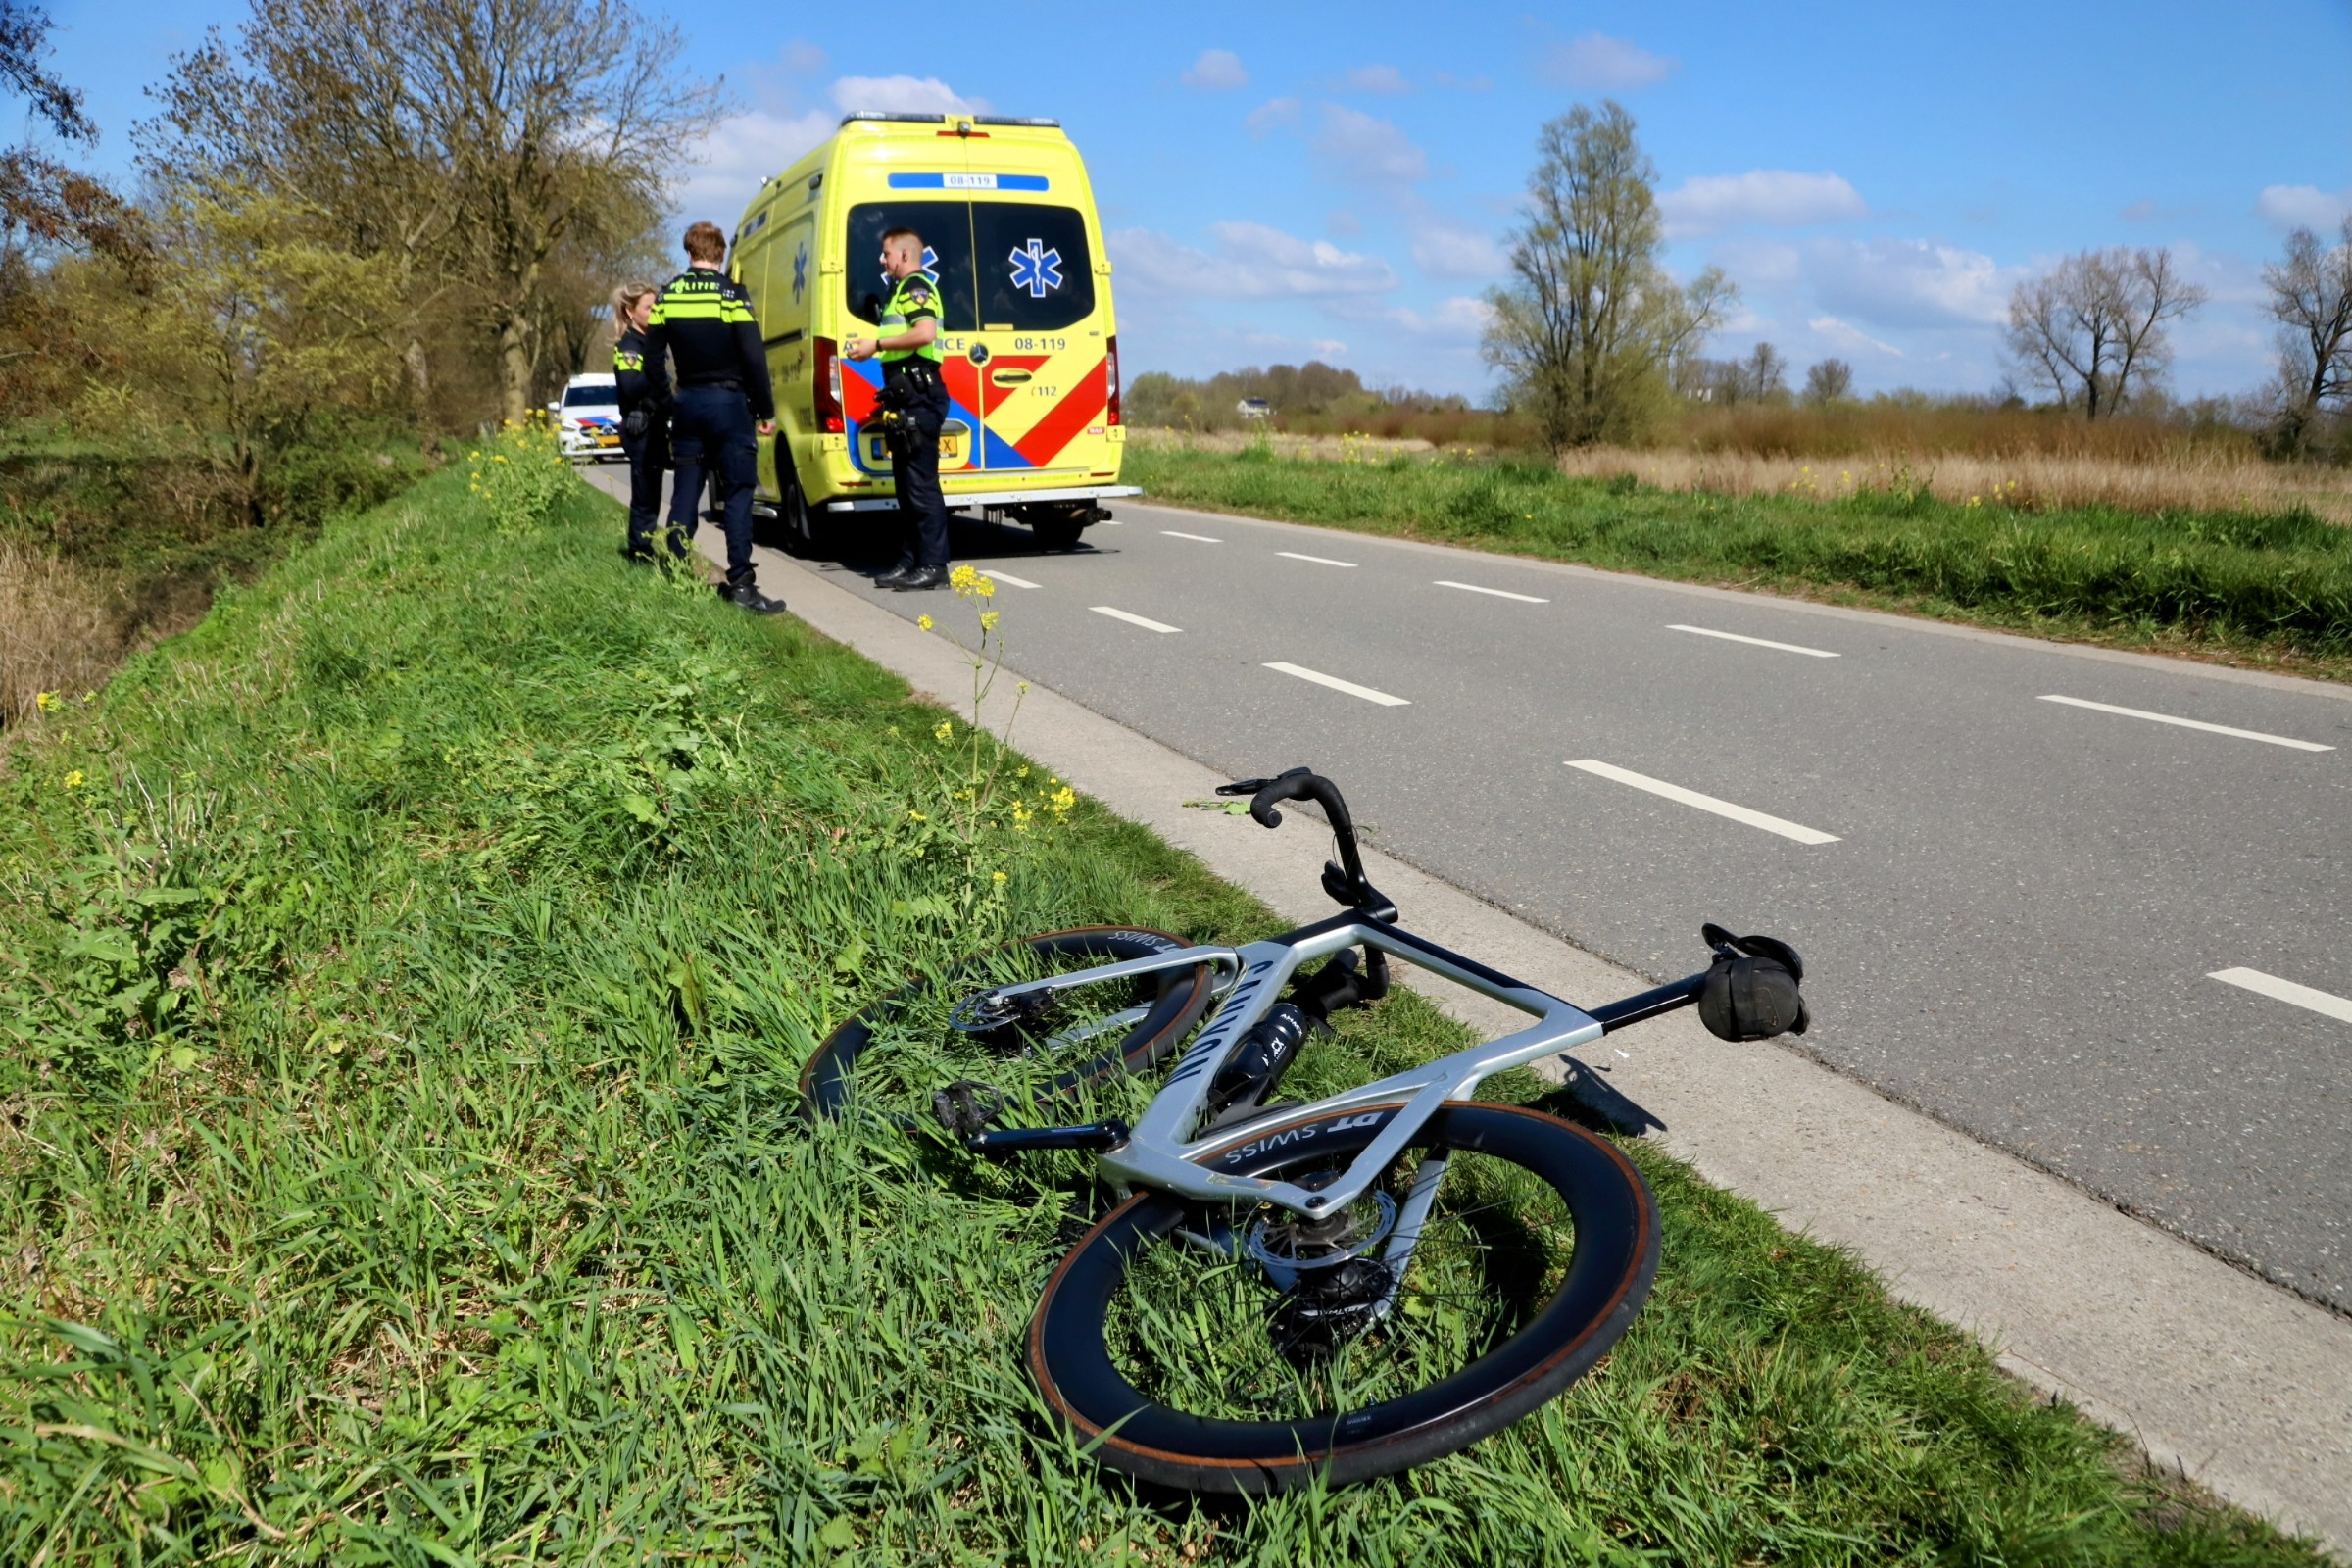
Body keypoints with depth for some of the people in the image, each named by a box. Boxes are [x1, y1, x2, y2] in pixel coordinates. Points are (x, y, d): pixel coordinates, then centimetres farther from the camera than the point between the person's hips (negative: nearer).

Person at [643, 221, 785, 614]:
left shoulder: (667, 295, 6)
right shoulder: (731, 294, -9)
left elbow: (653, 357, 8)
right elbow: (754, 357, -12)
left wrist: (664, 406, 17)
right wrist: (765, 410, -5)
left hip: (687, 401, 5)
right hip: (728, 402, -5)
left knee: (685, 493, 11)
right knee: (738, 492, -3)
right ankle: (740, 582, -9)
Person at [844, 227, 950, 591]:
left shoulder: (916, 286, -7)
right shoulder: (903, 290, 25)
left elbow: (926, 333, -23)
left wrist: (877, 344, -17)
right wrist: (870, 345, 17)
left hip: (918, 395, -11)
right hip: (906, 397, 11)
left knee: (921, 484, -11)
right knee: (906, 484, 12)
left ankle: (933, 565, -10)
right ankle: (910, 561, 16)